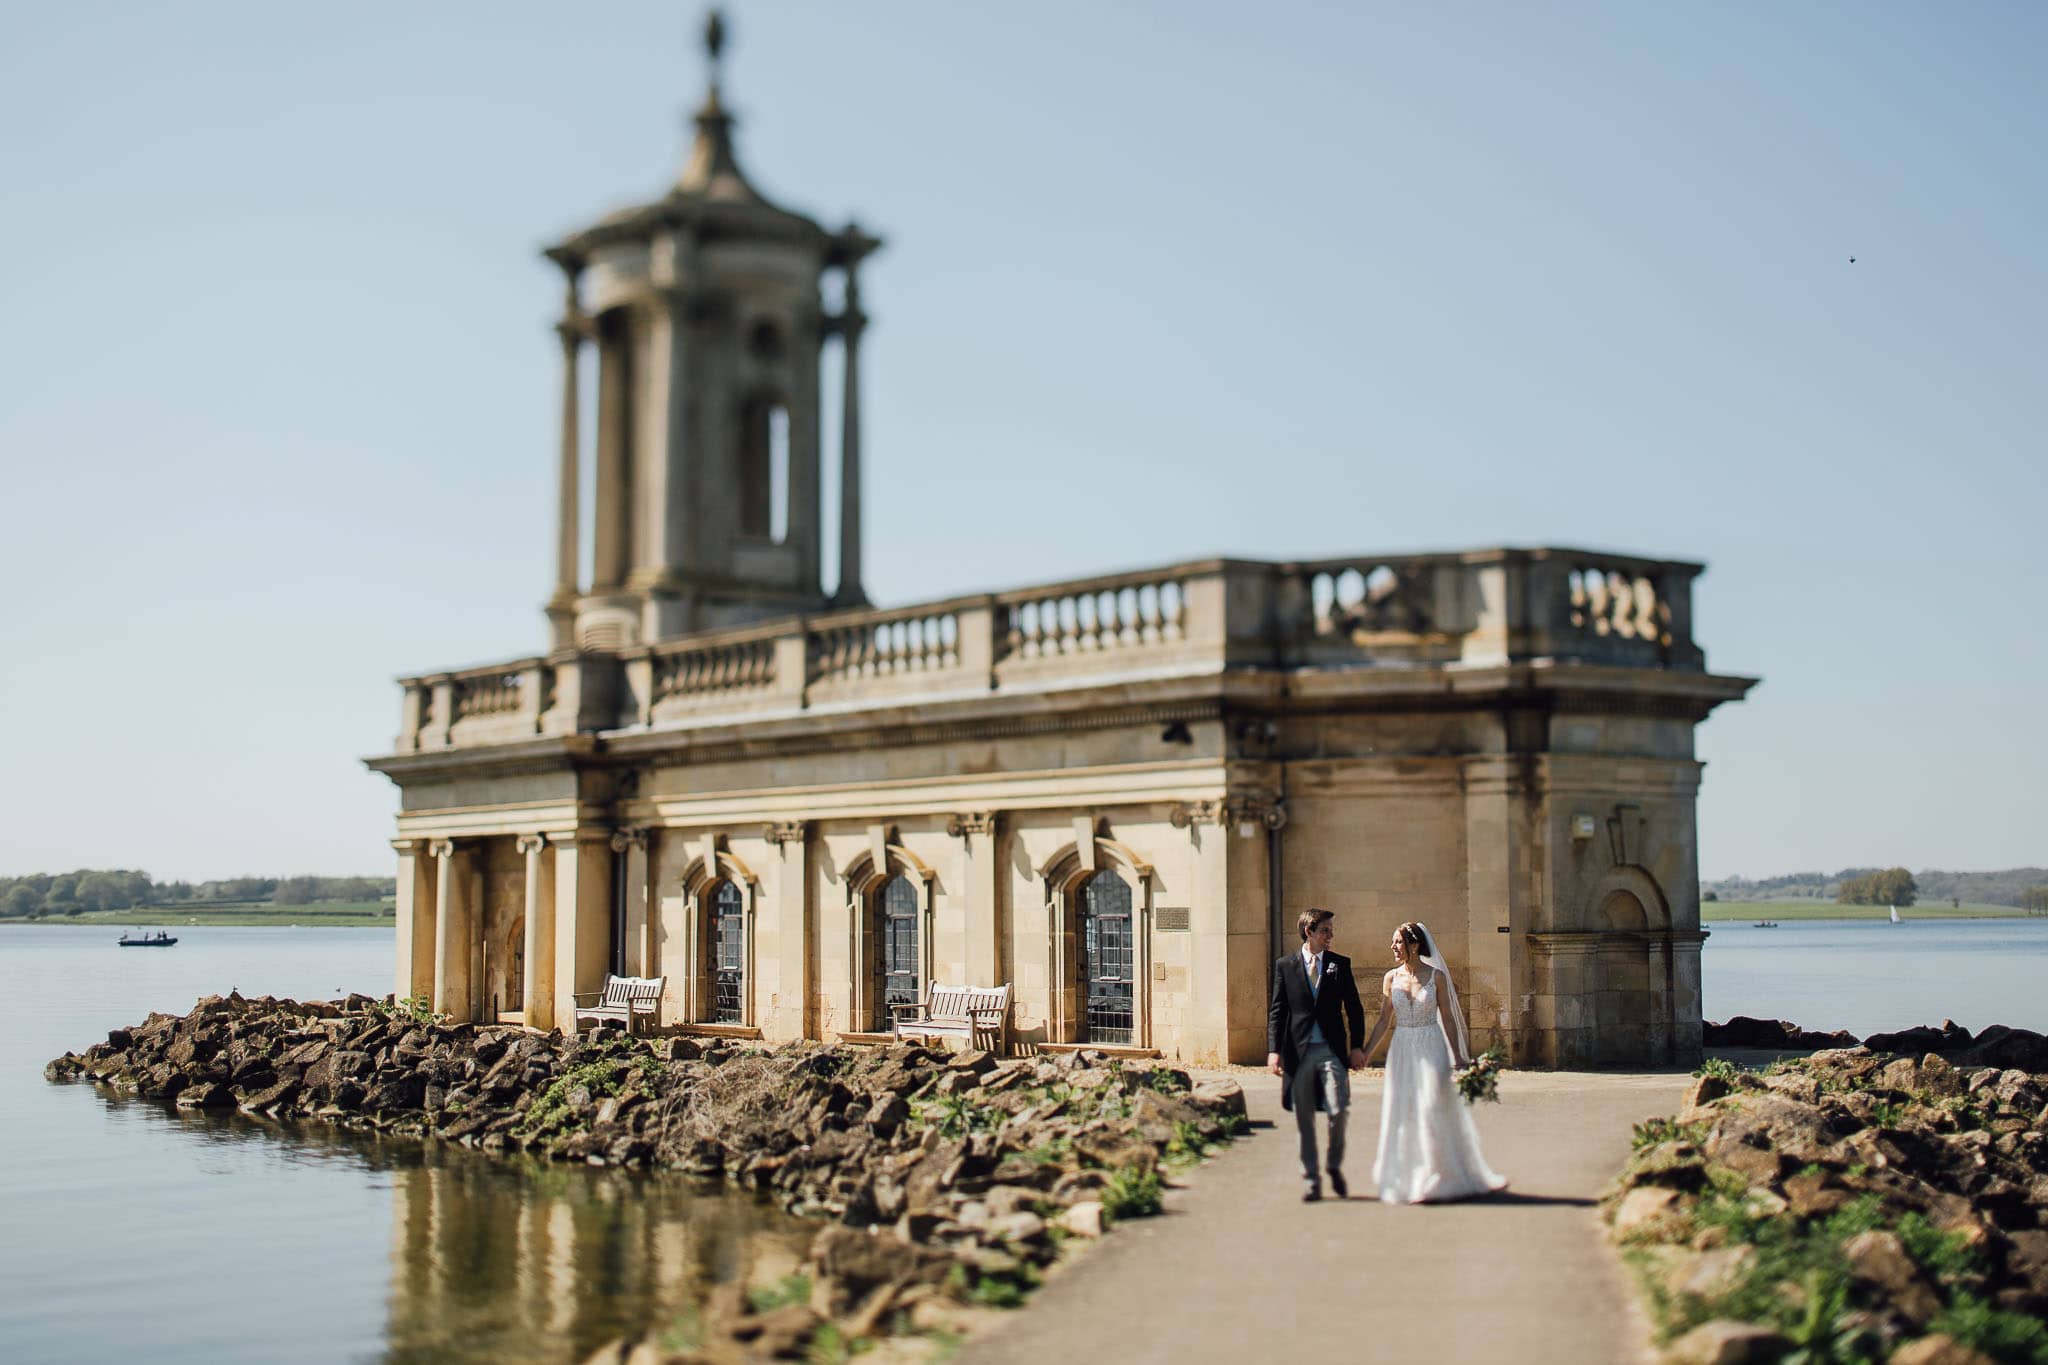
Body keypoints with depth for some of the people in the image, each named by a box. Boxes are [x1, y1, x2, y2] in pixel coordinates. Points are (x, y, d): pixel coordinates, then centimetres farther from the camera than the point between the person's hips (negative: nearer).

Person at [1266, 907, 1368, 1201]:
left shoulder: (1340, 964, 7)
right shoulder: (1285, 965, 5)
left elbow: (1354, 1008, 8)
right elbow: (1276, 1011, 4)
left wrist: (1356, 1047, 0)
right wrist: (1273, 1050, -5)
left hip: (1332, 1051, 0)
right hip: (1299, 1052, 0)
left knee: (1338, 1111, -10)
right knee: (1304, 1120, 4)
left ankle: (1335, 1166, 15)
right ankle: (1312, 1181, 14)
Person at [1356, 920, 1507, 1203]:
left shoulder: (1436, 976, -3)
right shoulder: (1390, 978, 5)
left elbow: (1448, 1019, 1)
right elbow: (1384, 1020, 10)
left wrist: (1458, 1058, -1)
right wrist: (1365, 1053, 5)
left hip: (1432, 1048, -3)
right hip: (1402, 1050, 3)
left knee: (1433, 1111, -5)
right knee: (1401, 1114, 3)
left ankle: (1436, 1181, 6)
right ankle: (1404, 1180, 14)